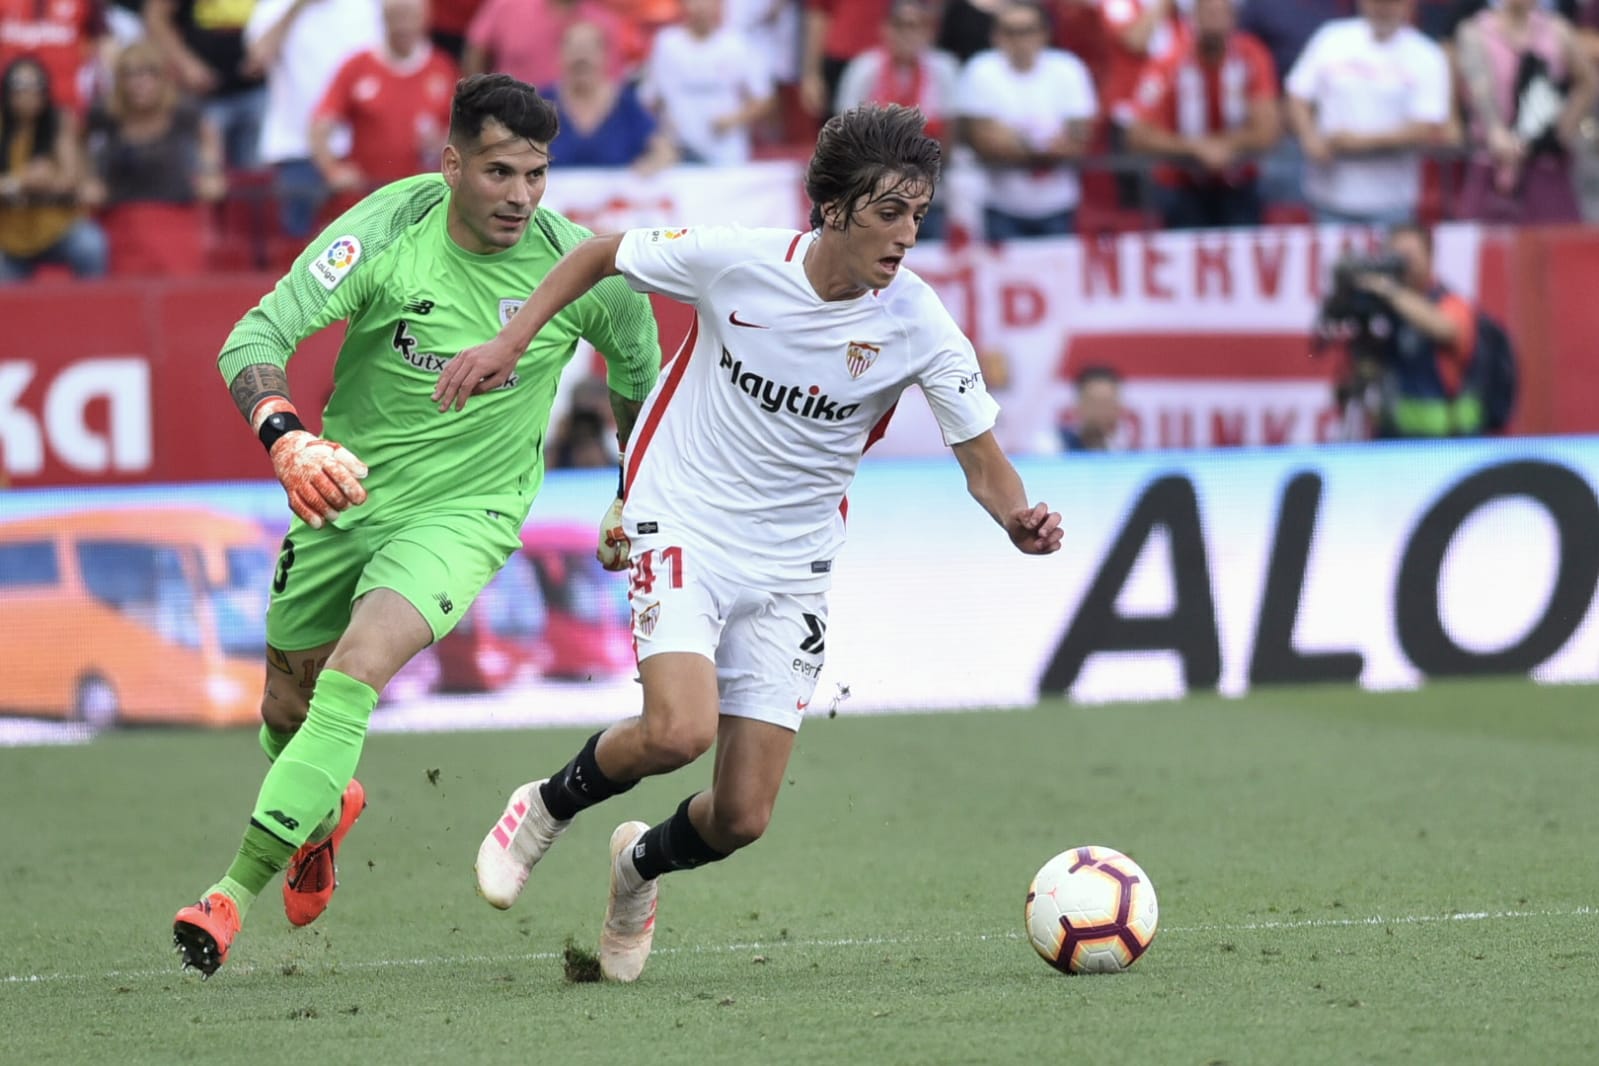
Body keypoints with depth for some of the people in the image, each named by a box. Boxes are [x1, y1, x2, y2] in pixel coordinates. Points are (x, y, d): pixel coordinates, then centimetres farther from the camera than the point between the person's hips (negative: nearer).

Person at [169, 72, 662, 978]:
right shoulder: (388, 229, -18)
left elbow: (639, 366, 8)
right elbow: (258, 336, -25)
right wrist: (286, 437, -44)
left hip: (466, 512, -2)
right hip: (344, 492, 2)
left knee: (354, 672, -26)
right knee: (287, 707, 16)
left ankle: (238, 889, -23)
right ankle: (326, 808, 53)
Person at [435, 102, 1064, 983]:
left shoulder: (917, 325, -13)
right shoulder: (735, 261, -15)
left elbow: (981, 457, -7)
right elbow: (600, 255, 2)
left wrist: (1019, 521, -28)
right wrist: (509, 342, -6)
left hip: (789, 570, 2)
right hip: (681, 525, -2)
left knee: (742, 820, -1)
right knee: (680, 731, -28)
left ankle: (640, 863, 35)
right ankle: (546, 809, 4)